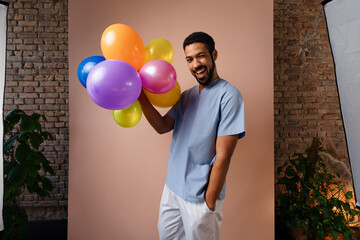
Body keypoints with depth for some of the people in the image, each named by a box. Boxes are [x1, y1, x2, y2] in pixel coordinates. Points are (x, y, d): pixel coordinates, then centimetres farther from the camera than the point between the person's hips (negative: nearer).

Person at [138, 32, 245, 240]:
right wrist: (140, 96, -13)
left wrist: (209, 203, -17)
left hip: (200, 197, -7)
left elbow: (223, 156, -19)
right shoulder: (187, 96, 8)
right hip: (172, 188, 7)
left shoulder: (228, 95, -17)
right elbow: (163, 126, -2)